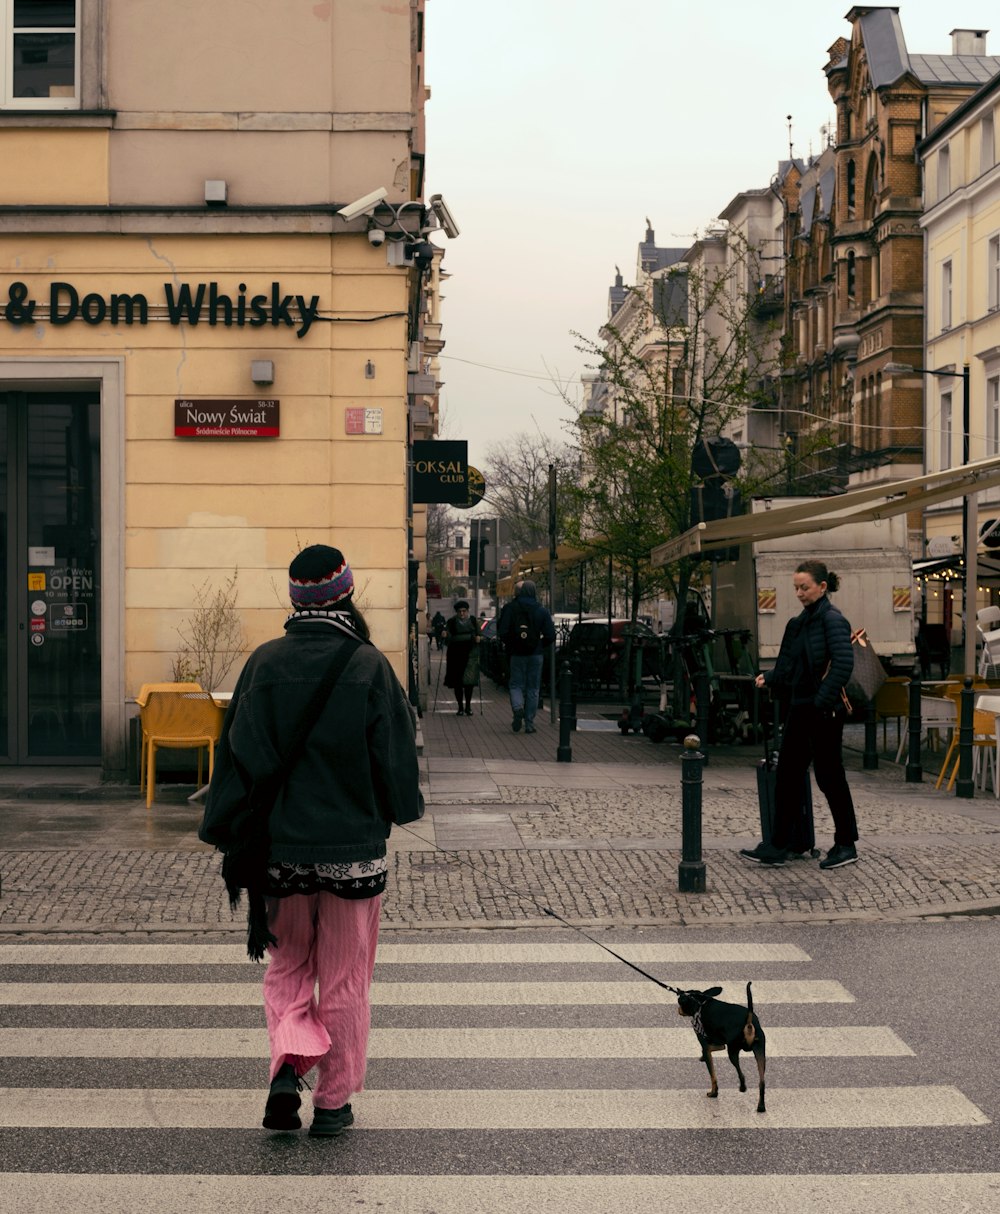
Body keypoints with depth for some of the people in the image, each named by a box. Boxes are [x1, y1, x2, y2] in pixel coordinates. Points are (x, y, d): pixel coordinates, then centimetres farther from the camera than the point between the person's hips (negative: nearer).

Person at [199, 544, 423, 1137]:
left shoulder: (264, 663, -5)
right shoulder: (369, 666, -10)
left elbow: (239, 756, -4)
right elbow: (396, 756, -6)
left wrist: (235, 844, 4)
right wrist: (398, 811, 14)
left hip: (280, 850, 2)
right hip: (354, 851, -1)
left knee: (286, 967, 17)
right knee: (344, 981, 11)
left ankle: (289, 1065, -4)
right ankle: (334, 1100, 16)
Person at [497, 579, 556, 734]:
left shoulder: (510, 608, -5)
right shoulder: (541, 610, 1)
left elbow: (502, 632, -9)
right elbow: (550, 635, -2)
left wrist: (509, 645, 8)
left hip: (516, 654, -1)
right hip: (536, 655, 1)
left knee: (515, 684, 9)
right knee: (533, 688, 8)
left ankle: (517, 707, -20)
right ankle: (529, 723, 6)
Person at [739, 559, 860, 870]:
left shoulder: (832, 620, -13)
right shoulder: (799, 622, 13)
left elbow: (843, 663, -23)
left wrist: (823, 701, -25)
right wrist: (769, 678, 5)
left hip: (823, 713, -9)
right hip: (799, 708, 9)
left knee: (829, 776, 1)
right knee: (788, 775, 8)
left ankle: (846, 845, 13)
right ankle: (779, 846, 12)